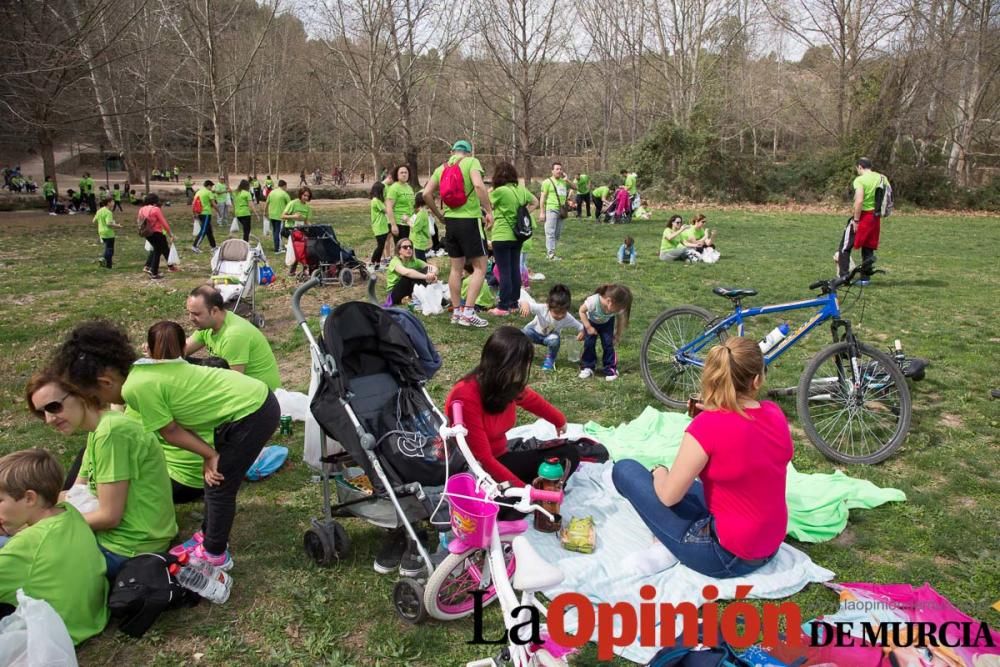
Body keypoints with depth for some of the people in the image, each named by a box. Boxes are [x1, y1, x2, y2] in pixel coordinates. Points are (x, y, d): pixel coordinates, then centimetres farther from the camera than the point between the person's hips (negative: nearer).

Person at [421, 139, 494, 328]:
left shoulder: (442, 168, 11)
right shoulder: (471, 162, -5)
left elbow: (426, 194, 4)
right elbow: (478, 185, -22)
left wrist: (439, 216, 14)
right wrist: (489, 211, -16)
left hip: (450, 220, 6)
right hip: (469, 220, -6)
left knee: (456, 268, 14)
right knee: (480, 267, 0)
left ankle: (456, 312, 19)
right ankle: (468, 313, -6)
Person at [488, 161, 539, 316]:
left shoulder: (499, 191, -15)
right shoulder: (521, 189, 6)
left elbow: (489, 205, 0)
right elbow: (535, 202, 19)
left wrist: (490, 191, 15)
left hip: (502, 237, -7)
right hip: (517, 236, 7)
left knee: (504, 272, -4)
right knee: (515, 270, 12)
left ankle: (504, 307, -1)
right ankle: (514, 303, 20)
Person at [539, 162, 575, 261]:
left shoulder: (563, 181, 14)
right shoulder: (547, 182, -2)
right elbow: (543, 197, -4)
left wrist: (566, 180, 3)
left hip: (562, 210, 6)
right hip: (551, 210, -6)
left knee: (558, 233, 9)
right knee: (550, 232, -8)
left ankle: (549, 251, 18)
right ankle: (551, 254, -9)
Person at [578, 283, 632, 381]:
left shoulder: (618, 307, -34)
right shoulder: (593, 301, -44)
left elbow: (620, 320, -14)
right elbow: (582, 311, -25)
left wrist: (618, 335, -4)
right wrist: (588, 327, -25)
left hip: (606, 323, 1)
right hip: (591, 321, -1)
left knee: (608, 344, -9)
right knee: (589, 343, -9)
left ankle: (610, 369, 4)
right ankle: (587, 367, 9)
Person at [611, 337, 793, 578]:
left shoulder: (708, 425, -25)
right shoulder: (775, 414, -5)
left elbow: (668, 496, -16)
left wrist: (659, 472, 6)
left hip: (726, 556, -6)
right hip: (768, 548, 7)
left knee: (625, 470, 1)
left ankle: (673, 548, 3)